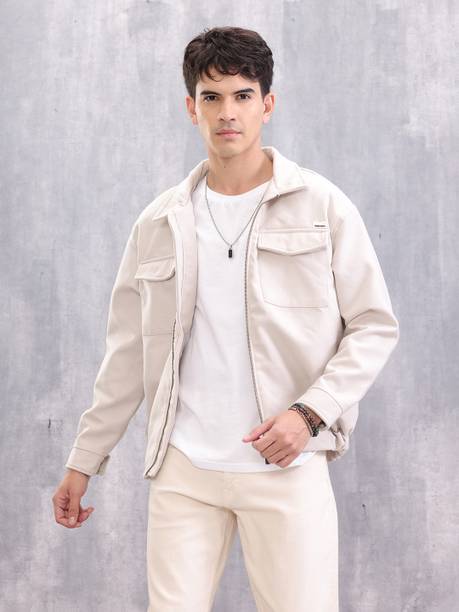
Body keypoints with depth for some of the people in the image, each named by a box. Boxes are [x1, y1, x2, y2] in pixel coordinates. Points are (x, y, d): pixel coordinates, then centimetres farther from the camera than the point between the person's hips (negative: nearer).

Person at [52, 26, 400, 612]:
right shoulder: (160, 222, 9)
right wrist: (83, 460, 12)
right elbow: (127, 353, 13)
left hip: (287, 466, -2)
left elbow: (375, 326, 1)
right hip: (184, 467, 2)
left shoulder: (322, 207, 0)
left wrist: (311, 411, -12)